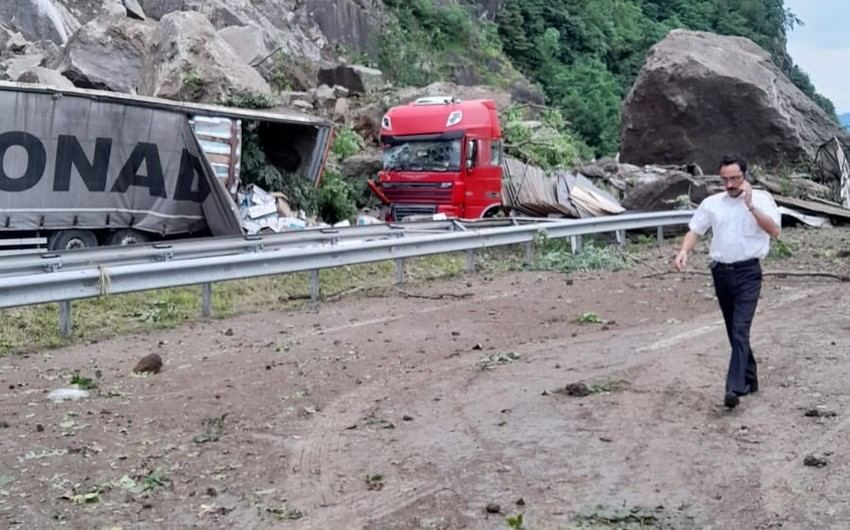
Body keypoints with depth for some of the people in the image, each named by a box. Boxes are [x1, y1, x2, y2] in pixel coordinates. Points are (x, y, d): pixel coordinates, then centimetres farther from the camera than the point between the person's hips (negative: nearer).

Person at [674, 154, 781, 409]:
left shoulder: (761, 198, -2)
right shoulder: (712, 203, 7)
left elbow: (775, 231, -13)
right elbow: (695, 230, 6)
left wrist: (750, 205, -21)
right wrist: (684, 252, -13)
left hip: (748, 272, -4)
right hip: (721, 272, 5)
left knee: (740, 330, -15)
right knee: (733, 331, 13)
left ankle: (734, 387, -20)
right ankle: (749, 380, 27)